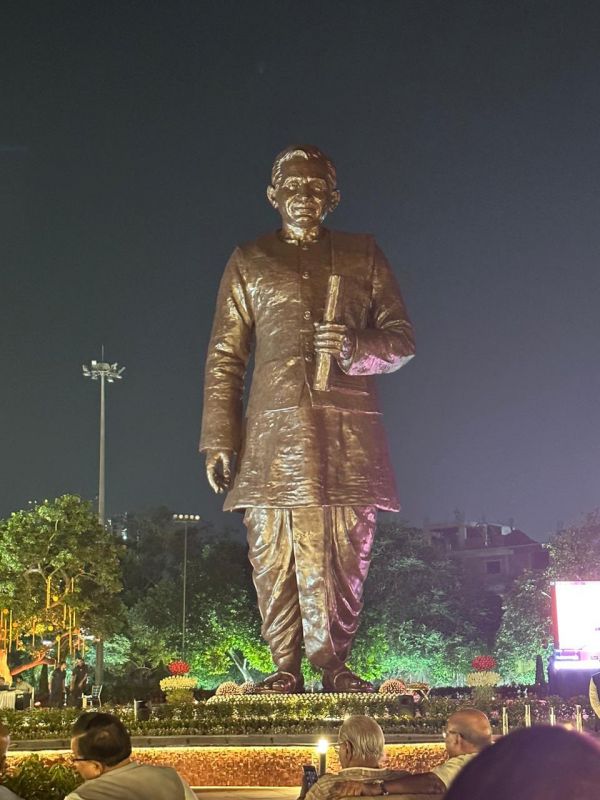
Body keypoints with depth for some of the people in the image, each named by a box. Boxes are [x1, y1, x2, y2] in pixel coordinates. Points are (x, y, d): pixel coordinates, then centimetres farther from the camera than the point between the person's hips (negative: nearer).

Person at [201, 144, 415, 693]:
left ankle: (334, 664, 7)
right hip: (274, 432, 0)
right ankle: (286, 670, 3)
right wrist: (218, 438, 3)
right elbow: (224, 358, 13)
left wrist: (355, 348, -9)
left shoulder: (363, 255, 18)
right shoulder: (249, 262, 18)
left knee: (344, 554, -4)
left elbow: (402, 340, 13)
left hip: (349, 434, 0)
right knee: (274, 557, -5)